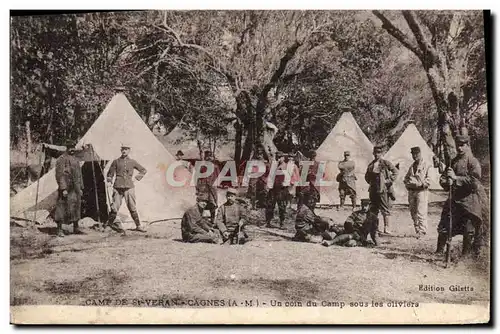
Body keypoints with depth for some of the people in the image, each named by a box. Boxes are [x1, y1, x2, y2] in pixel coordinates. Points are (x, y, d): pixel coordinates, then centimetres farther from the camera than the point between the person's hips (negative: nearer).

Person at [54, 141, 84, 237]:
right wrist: (63, 188, -20)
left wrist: (81, 188, 17)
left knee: (76, 207, 11)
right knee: (62, 208, -5)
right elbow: (60, 175, -14)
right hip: (66, 188, -8)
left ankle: (76, 228, 20)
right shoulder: (62, 159, -8)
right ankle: (59, 230, 1)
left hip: (76, 189, 8)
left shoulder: (76, 160, 17)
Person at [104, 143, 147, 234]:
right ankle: (109, 222, 15)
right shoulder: (116, 161, 8)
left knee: (132, 208, 0)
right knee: (115, 207, -5)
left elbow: (144, 170, 21)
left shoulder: (132, 162, 10)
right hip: (118, 188, 0)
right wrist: (109, 179, -7)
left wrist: (138, 177, 7)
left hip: (129, 187, 0)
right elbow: (110, 173, 13)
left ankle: (138, 226, 8)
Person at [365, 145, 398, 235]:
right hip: (373, 190, 6)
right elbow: (367, 176, 25)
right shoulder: (371, 165, 12)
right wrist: (370, 182, 12)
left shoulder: (385, 163, -4)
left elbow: (395, 171, -7)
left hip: (383, 189, -6)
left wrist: (389, 181, -10)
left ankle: (387, 229, 0)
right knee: (373, 209, 10)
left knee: (385, 209, -4)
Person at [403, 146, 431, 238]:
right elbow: (406, 178, 23)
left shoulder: (426, 166, -2)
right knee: (413, 213, 9)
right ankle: (417, 230, 19)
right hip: (411, 192, 7)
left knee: (421, 212, -11)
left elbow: (429, 180, -10)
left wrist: (420, 183, -18)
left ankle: (422, 231, -6)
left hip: (421, 191, -7)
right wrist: (407, 182, 3)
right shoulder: (411, 166, 18)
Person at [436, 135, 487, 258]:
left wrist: (455, 178, -21)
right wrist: (447, 182, -13)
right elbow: (442, 178, 11)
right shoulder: (453, 162, 12)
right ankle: (439, 251, 14)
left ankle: (466, 254, 15)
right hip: (455, 198, 6)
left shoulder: (473, 162, -6)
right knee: (444, 225, 4)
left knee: (469, 229, 0)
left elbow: (474, 181, -17)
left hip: (470, 199, -5)